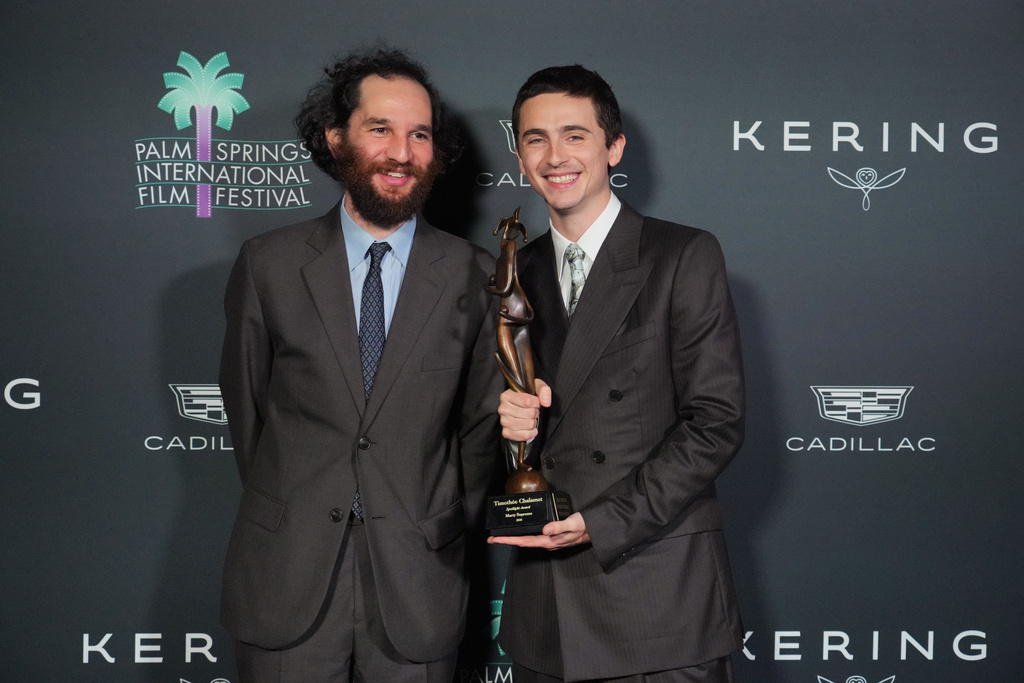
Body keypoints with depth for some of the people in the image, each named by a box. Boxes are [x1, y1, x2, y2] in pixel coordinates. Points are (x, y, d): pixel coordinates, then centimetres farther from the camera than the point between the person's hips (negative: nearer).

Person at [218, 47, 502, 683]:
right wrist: (287, 511, 10)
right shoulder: (268, 264, -1)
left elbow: (480, 422, 6)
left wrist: (442, 530, 7)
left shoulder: (473, 276, -2)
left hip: (417, 583, 0)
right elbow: (245, 402, 8)